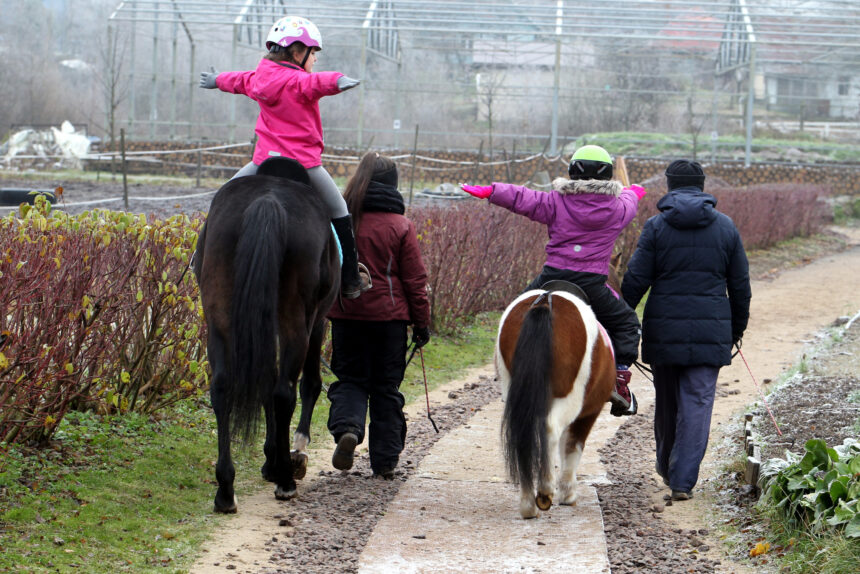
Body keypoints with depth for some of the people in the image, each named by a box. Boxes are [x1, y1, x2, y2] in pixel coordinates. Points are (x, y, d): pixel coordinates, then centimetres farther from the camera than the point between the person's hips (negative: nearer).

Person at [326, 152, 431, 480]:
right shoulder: (401, 227, -4)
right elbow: (415, 280, -1)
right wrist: (422, 323, 6)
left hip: (346, 315, 1)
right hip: (389, 317, -1)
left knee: (350, 379, 12)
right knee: (386, 387, 8)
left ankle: (347, 428, -18)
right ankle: (385, 461, 9)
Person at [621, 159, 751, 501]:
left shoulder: (656, 226, -2)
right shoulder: (726, 227, 5)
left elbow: (635, 280, -6)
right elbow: (740, 286, 9)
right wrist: (737, 330, 21)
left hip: (664, 330, 0)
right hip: (711, 331, 0)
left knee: (667, 402, 16)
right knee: (697, 404, 0)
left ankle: (667, 468, 34)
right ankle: (683, 481, -8)